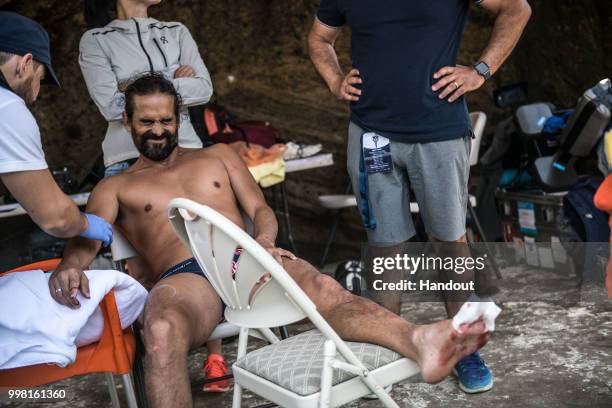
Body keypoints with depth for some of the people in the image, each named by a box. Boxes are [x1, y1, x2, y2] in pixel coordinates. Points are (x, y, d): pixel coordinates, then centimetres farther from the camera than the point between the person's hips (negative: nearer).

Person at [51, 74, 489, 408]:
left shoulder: (218, 155, 28)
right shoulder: (116, 187, 22)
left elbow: (261, 210, 17)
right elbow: (86, 241, 5)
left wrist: (264, 242, -8)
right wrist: (69, 267, -21)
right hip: (184, 276, -1)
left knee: (321, 286, -31)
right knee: (162, 329, -39)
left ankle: (419, 342, -54)